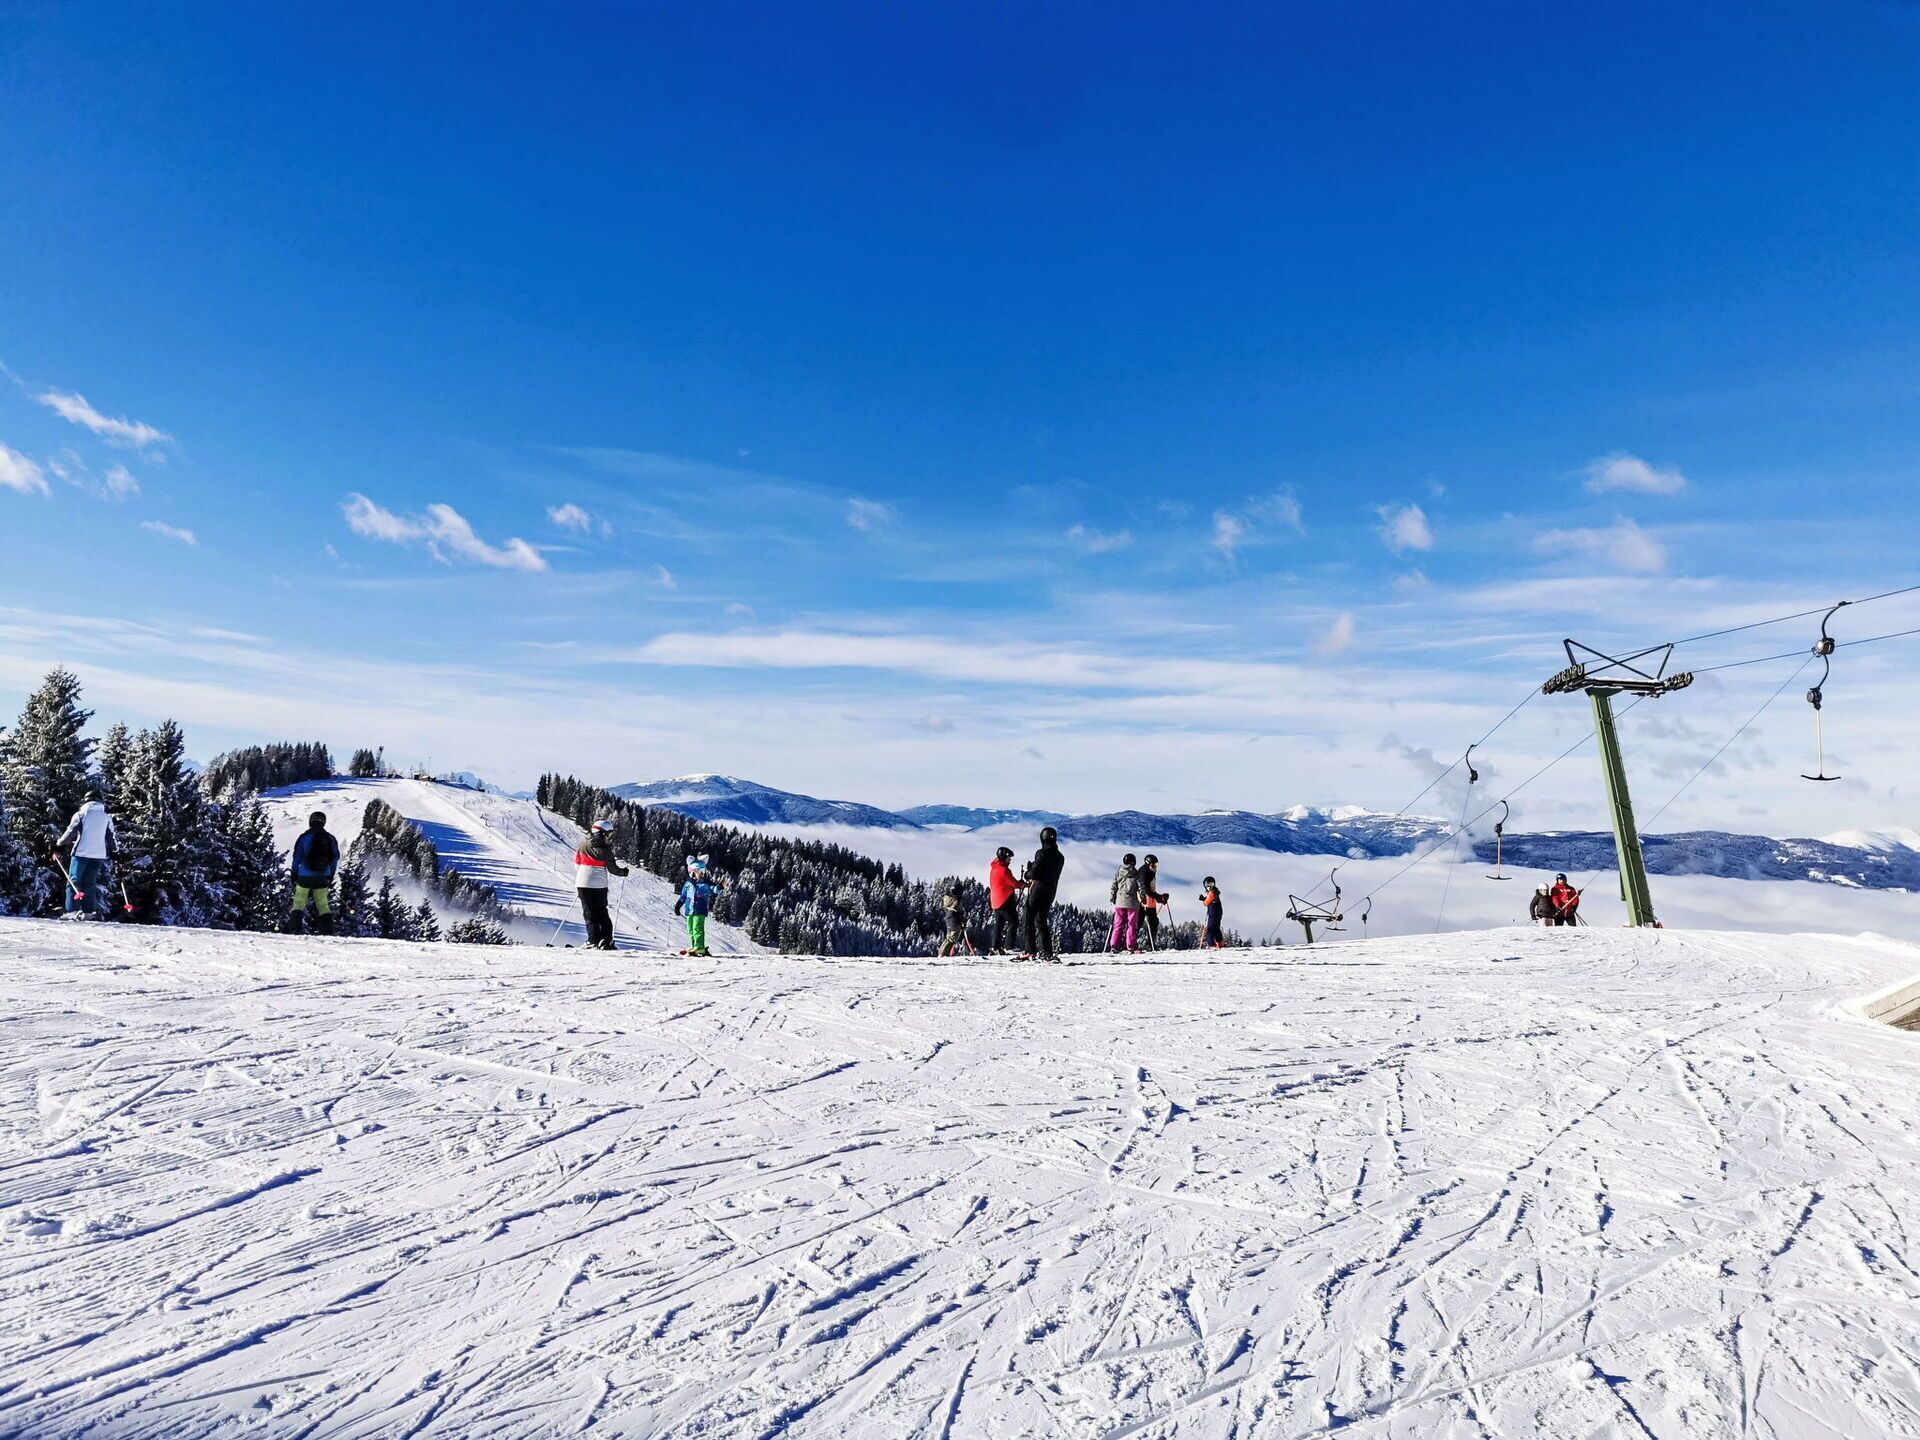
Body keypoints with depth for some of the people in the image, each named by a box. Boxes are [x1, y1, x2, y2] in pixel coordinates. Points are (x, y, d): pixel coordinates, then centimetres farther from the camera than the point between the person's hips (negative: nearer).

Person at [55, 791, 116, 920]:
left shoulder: (81, 814, 0)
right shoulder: (107, 817, 9)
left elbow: (70, 833, -4)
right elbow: (111, 837, 12)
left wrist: (58, 844, 10)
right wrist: (112, 851, 25)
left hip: (81, 853, -3)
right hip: (99, 855, 3)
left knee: (73, 881, 2)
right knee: (89, 883, 8)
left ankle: (72, 911, -6)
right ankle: (89, 911, 1)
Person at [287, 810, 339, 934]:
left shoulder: (305, 836, -4)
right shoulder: (331, 839, 5)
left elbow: (297, 856, -3)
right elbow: (335, 859, 9)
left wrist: (294, 875, 6)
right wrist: (330, 877, 17)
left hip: (305, 876, -2)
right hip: (322, 877, 3)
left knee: (299, 904, 6)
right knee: (323, 905, 7)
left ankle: (294, 930, -3)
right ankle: (328, 932, 1)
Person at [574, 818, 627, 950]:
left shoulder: (583, 844, 4)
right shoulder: (604, 847, -6)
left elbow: (576, 864, 11)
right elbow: (612, 868, -2)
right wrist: (623, 871, 17)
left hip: (583, 883, 2)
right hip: (600, 884, -2)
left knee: (590, 914, 5)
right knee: (602, 913, 13)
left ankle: (594, 942, -6)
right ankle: (606, 942, 7)